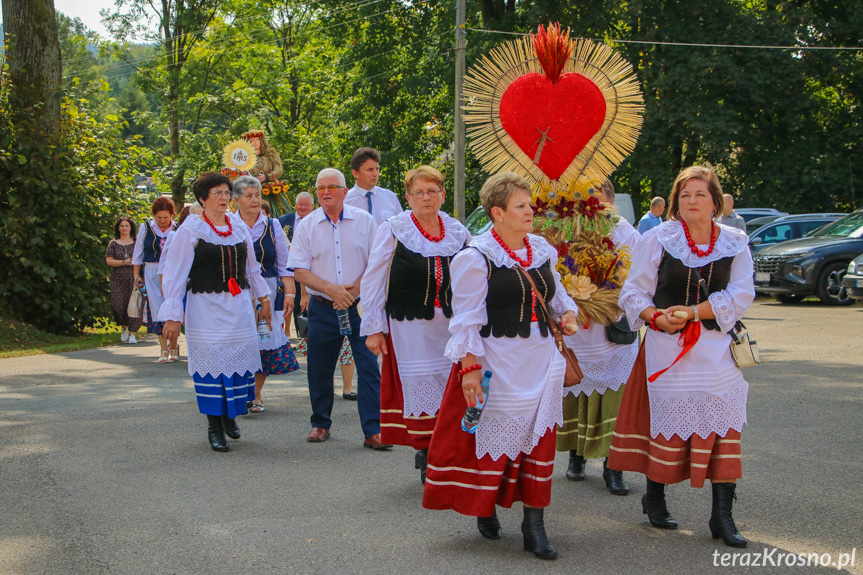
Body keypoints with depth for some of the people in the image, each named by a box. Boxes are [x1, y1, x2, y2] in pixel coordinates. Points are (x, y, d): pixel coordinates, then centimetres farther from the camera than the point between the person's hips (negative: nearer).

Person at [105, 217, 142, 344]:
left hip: (133, 278, -1)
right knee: (117, 304, -8)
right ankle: (124, 327, 19)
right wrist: (124, 262, -9)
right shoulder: (113, 243, 11)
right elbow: (109, 260, 2)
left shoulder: (136, 243, 10)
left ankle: (132, 334, -4)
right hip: (118, 280, 1)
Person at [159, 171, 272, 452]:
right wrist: (172, 315, -11)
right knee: (212, 363, -5)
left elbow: (252, 266, 21)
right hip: (206, 308, -4)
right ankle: (214, 427, 4)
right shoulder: (190, 230, -5)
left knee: (239, 359, 3)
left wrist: (264, 298, 20)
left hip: (239, 307, 4)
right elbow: (175, 274, -6)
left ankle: (230, 414, 24)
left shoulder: (238, 226, 10)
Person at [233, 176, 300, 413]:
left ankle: (256, 395, 12)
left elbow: (284, 265, 9)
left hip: (267, 293, 1)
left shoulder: (272, 226, 7)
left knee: (265, 345, 0)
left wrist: (289, 294, 0)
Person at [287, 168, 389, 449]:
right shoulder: (307, 226, 4)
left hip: (360, 306, -1)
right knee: (319, 369, 8)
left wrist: (355, 288, -12)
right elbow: (299, 270, -1)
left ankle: (373, 430, -4)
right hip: (322, 308, 1)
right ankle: (320, 424, 26)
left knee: (369, 367, -7)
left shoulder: (364, 221, 2)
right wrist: (331, 289, -14)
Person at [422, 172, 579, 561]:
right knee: (494, 433, 3)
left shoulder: (543, 251, 10)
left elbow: (555, 292, 25)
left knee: (539, 437, 1)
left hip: (541, 360, 5)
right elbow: (466, 318, -11)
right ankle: (485, 510, 27)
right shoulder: (477, 257, -9)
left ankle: (534, 525, 7)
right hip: (496, 362, -5)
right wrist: (469, 366, -17)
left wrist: (567, 312, 4)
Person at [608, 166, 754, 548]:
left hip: (716, 346, 1)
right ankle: (654, 499, 24)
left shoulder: (735, 243, 6)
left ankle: (722, 515, 1)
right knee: (667, 419, 2)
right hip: (666, 345, -1)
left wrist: (692, 311, -14)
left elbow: (740, 296, -3)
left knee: (722, 422, -4)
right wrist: (658, 318, -15)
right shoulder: (658, 239, 2)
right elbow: (633, 293, 4)